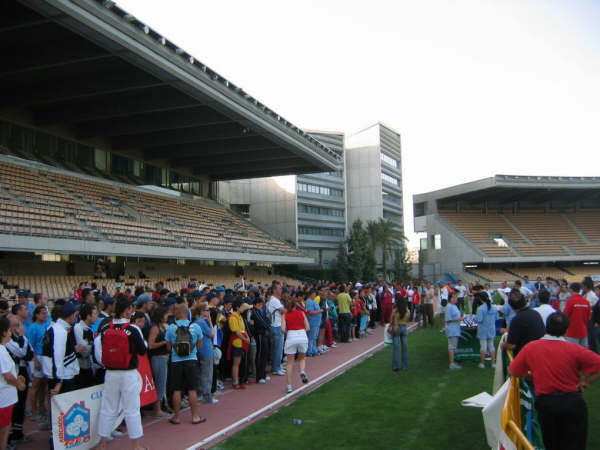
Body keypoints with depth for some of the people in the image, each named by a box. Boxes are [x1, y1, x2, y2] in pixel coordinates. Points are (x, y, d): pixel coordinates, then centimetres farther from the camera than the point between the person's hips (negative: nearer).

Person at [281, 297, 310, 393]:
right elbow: (308, 328, 8)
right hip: (303, 336, 1)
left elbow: (283, 329, -3)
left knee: (290, 362, 9)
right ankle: (302, 372, -7)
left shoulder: (285, 315, 10)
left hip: (291, 336, -1)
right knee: (301, 358, 23)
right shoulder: (301, 313, 15)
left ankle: (289, 386, 6)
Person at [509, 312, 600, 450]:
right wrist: (585, 382, 0)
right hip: (573, 402, -2)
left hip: (545, 402, 2)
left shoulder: (530, 348, -6)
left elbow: (513, 371, 2)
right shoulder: (575, 350, -13)